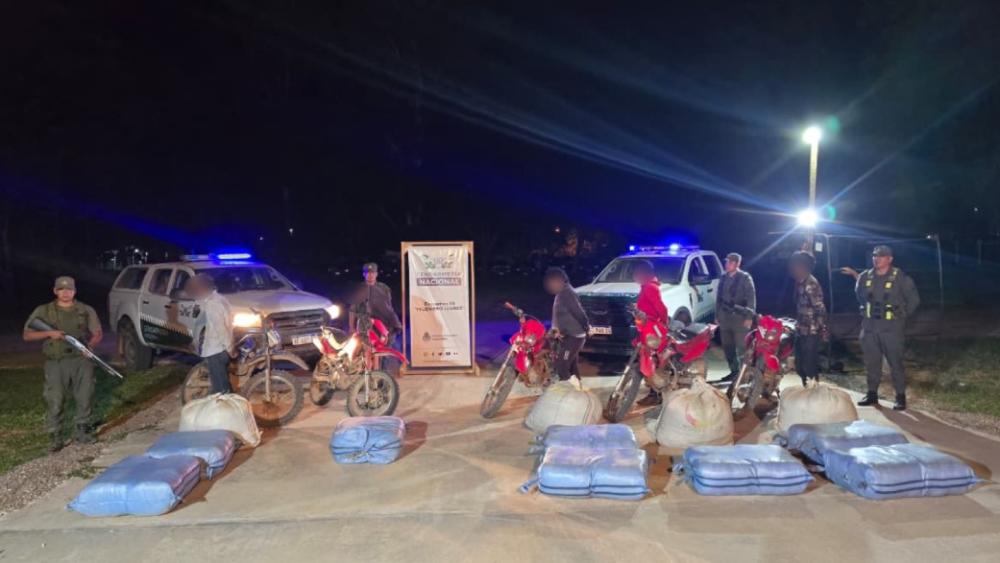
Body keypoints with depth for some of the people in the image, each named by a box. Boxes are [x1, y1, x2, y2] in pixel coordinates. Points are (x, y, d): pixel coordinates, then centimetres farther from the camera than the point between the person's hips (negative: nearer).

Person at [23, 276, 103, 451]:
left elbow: (98, 333, 9)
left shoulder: (86, 310, 9)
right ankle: (56, 437, 7)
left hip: (81, 361, 1)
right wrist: (49, 333, -11)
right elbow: (27, 335, 5)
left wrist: (89, 344, -12)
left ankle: (82, 431, 20)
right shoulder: (43, 311, 6)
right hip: (56, 363, -1)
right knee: (54, 401, -3)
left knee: (85, 398, 4)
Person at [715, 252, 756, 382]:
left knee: (742, 348, -6)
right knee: (727, 347, 9)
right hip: (725, 318, 6)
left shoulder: (745, 278, -4)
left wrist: (749, 317, -14)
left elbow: (751, 298, -7)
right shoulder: (723, 278, 12)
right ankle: (734, 371, 20)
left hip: (740, 319, -6)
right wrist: (717, 316, 15)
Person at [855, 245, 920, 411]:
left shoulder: (900, 278, -7)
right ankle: (872, 394, 22)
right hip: (869, 327, 4)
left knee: (895, 362, -4)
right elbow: (859, 295, 24)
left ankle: (900, 396, 5)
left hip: (891, 327, -4)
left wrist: (901, 315, 4)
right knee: (871, 361, 11)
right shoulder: (865, 277, 4)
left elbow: (914, 300, 1)